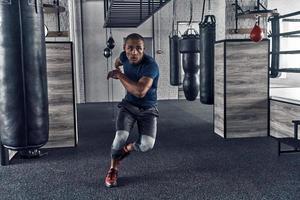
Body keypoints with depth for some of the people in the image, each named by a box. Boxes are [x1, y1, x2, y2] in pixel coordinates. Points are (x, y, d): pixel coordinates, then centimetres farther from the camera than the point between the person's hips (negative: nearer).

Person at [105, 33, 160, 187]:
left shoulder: (150, 65, -28)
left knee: (147, 145, -19)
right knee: (120, 137, -20)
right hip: (128, 105, 3)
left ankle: (127, 149, 18)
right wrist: (116, 70, 4)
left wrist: (120, 75, -30)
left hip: (148, 109, -3)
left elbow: (140, 92, -41)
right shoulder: (125, 56, -8)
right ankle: (113, 170, 8)